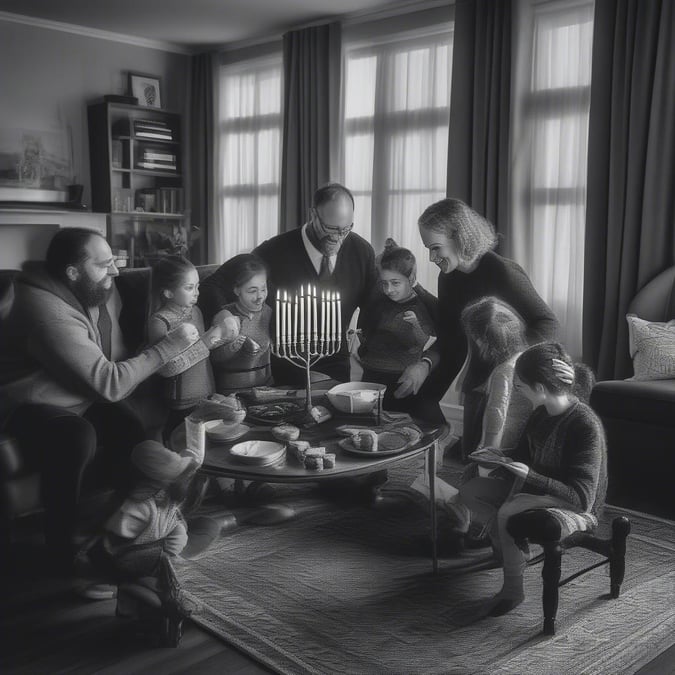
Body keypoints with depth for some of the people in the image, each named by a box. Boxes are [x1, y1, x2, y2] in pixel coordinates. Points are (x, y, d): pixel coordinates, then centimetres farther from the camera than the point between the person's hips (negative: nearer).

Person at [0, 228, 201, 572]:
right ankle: (63, 551, -15)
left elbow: (114, 361, 9)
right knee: (77, 439, -36)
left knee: (131, 429, -17)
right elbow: (108, 384, -32)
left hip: (86, 395, 8)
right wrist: (171, 345, -28)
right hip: (32, 404, -7)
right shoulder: (50, 312, -32)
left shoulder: (102, 292, -5)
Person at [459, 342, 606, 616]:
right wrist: (499, 457, -5)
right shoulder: (542, 414, -3)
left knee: (509, 512, -32)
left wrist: (529, 476, -35)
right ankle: (509, 551, 7)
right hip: (537, 491, 9)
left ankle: (513, 588, -10)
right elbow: (524, 453, 17)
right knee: (470, 491, -1)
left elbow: (582, 498, -30)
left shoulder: (585, 426, -28)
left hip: (576, 511, -8)